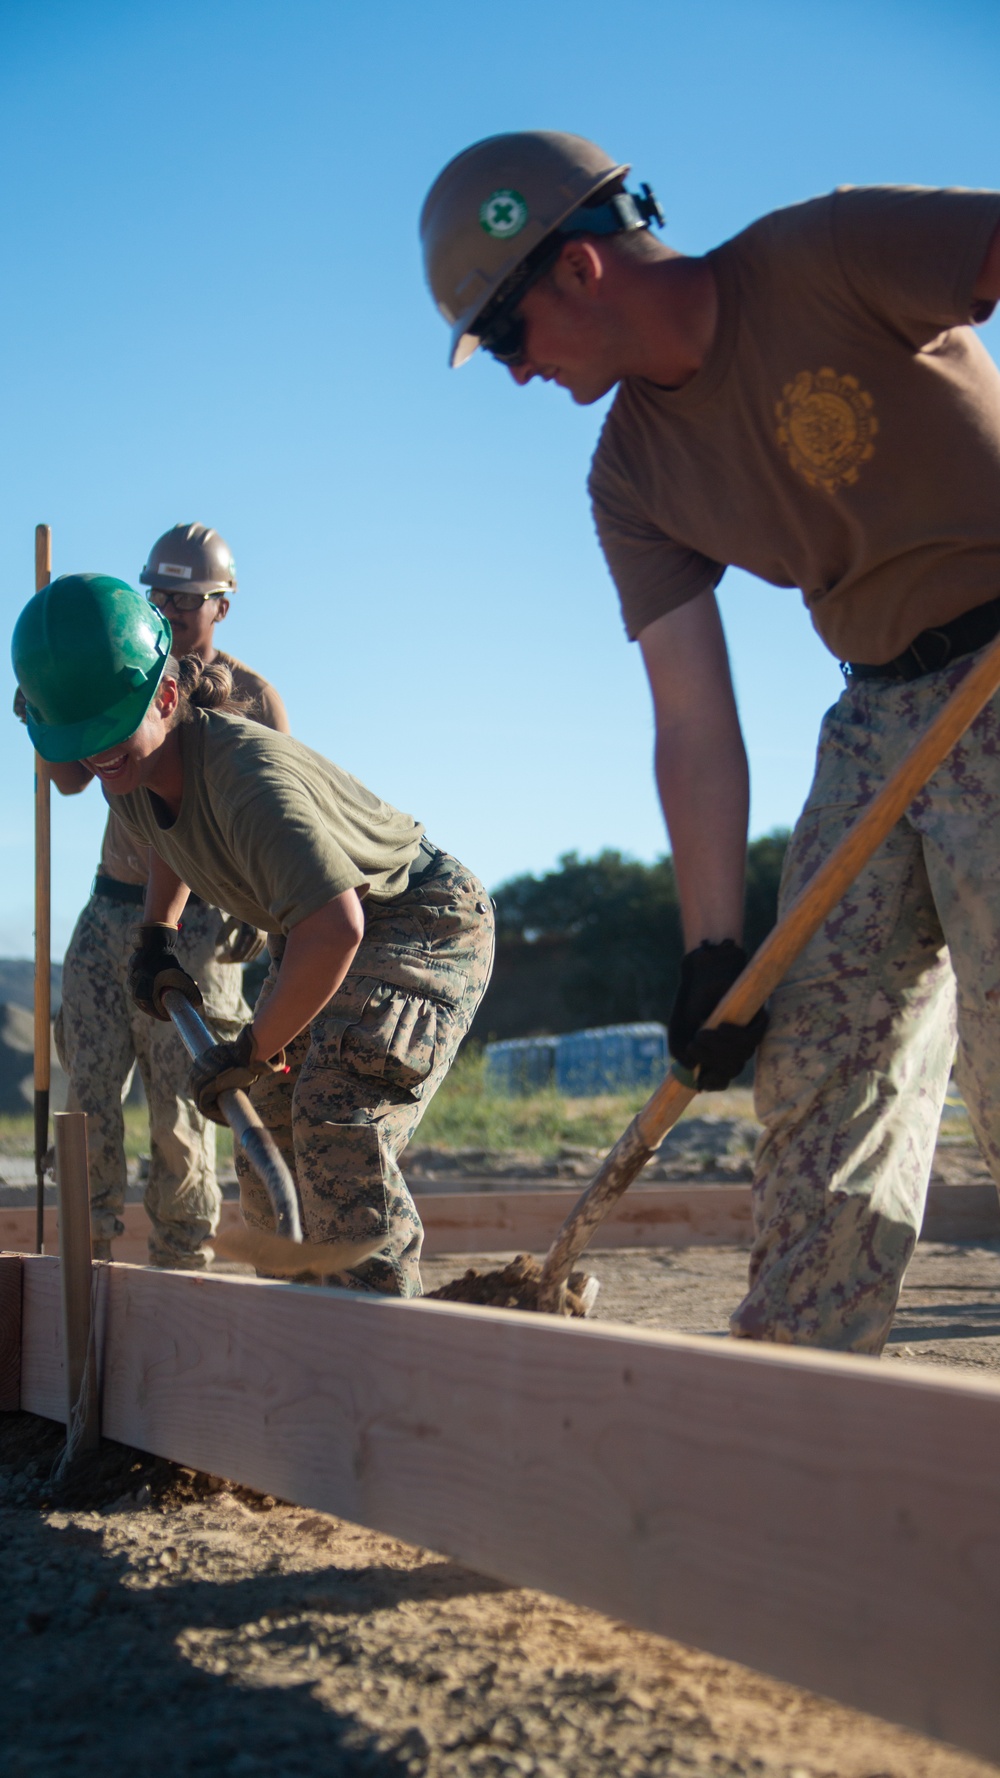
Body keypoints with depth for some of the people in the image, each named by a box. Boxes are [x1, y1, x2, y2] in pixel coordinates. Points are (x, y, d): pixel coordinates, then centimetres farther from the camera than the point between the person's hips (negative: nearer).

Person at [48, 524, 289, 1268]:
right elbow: (73, 777, 4)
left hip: (195, 926, -4)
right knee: (89, 1087, -4)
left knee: (179, 1106, -5)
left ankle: (181, 1273, 5)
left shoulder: (252, 697, -1)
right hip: (110, 910, 4)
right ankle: (89, 1255, 2)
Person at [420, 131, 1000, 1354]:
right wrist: (713, 951, -4)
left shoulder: (830, 257, -13)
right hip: (879, 717, 7)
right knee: (818, 1051, 4)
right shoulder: (636, 478, 5)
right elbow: (695, 728, 3)